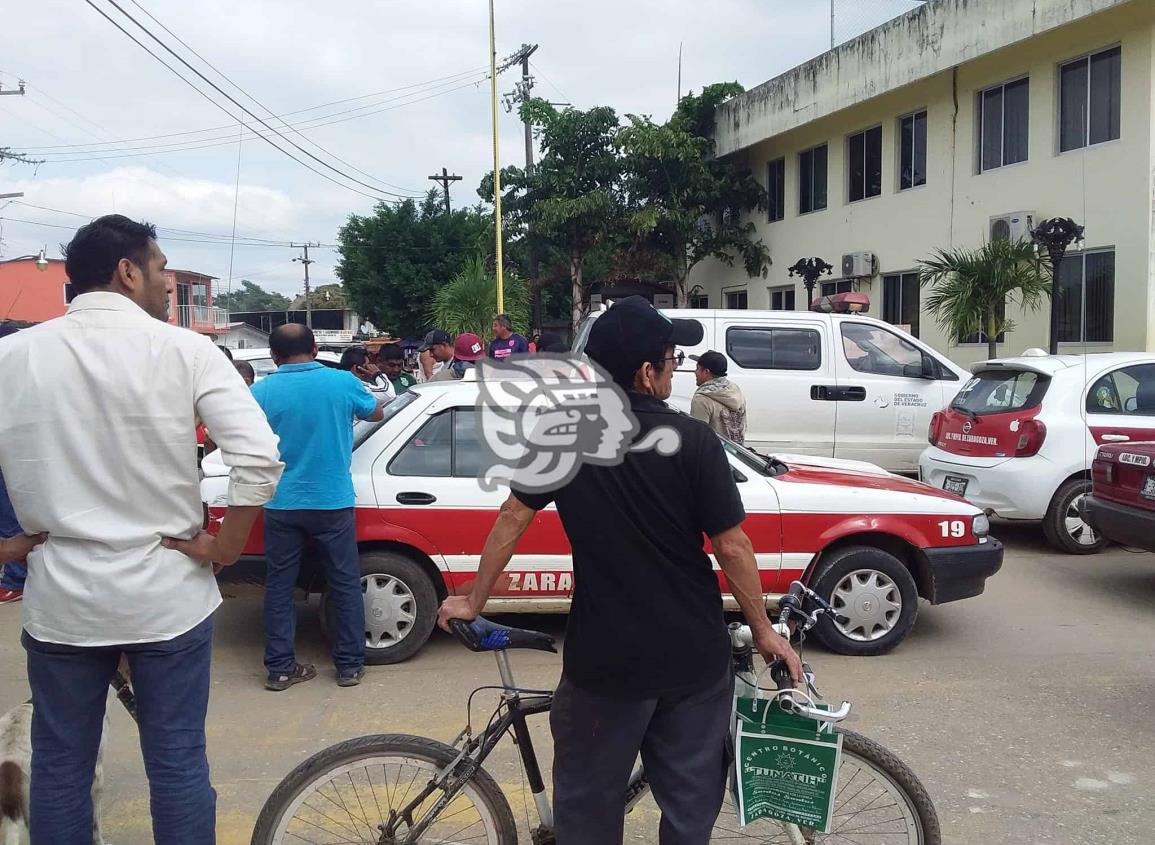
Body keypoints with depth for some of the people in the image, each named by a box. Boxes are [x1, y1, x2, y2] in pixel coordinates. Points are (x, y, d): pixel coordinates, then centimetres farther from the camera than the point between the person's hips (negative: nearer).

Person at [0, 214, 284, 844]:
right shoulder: (183, 350, -9)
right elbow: (259, 458, -18)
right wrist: (224, 549, -6)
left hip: (58, 597, 3)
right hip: (167, 596, -2)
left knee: (59, 767, 17)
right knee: (178, 764, 10)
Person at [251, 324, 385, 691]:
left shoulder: (260, 392, -6)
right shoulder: (342, 382, -6)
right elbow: (376, 412, 13)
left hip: (281, 505, 1)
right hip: (332, 502, 0)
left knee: (279, 586, 11)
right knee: (345, 583, 11)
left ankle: (280, 667, 15)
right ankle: (350, 664, 16)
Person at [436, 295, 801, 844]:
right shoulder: (693, 440, -12)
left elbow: (513, 519, 0)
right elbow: (732, 546, -10)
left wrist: (473, 602, 12)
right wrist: (764, 631, 3)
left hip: (605, 659, 1)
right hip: (694, 657, -1)